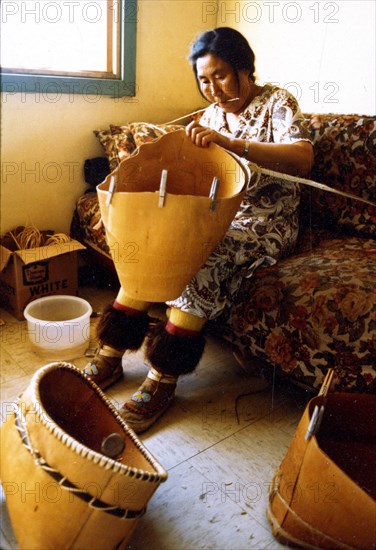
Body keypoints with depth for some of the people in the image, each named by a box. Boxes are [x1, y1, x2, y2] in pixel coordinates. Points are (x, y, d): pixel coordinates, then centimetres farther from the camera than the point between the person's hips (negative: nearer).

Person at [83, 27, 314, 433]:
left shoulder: (277, 103, -4)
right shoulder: (212, 114, 13)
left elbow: (303, 158, -24)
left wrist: (231, 143, -34)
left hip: (265, 223, -5)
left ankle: (163, 379, -24)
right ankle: (110, 357, -11)